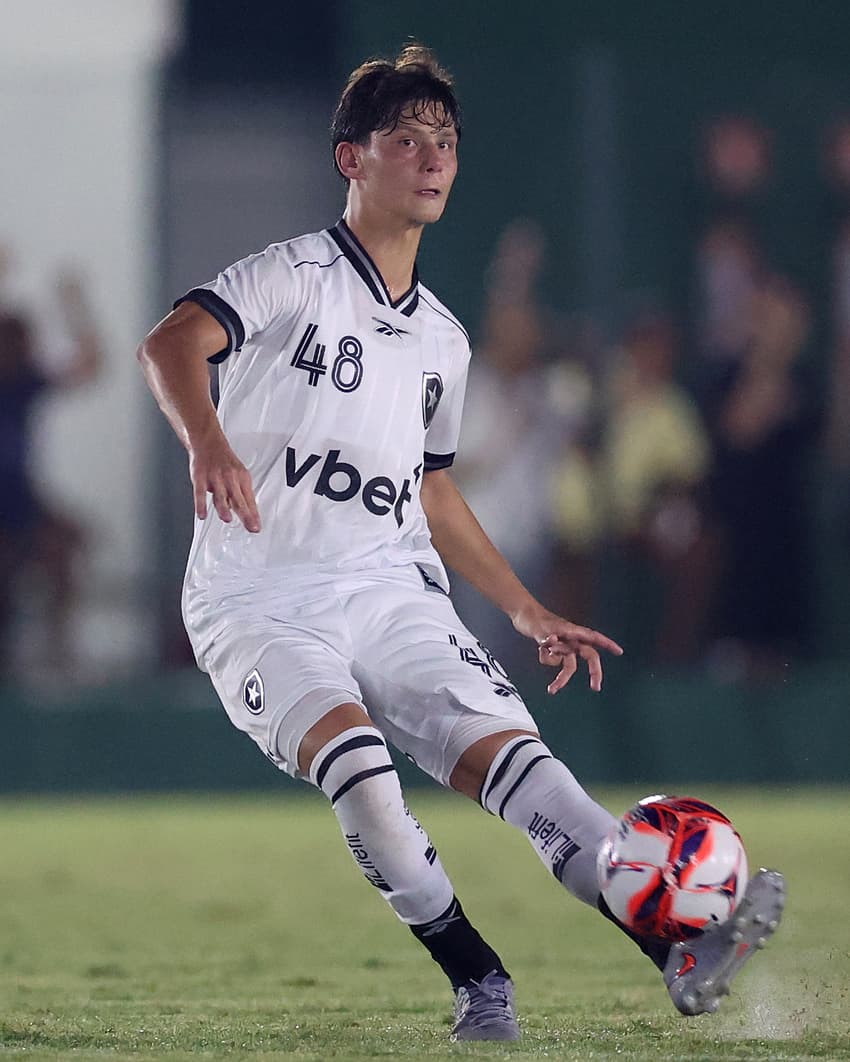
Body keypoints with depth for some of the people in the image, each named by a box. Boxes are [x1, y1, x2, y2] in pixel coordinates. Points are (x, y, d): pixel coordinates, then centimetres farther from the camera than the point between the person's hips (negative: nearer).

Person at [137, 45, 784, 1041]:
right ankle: (479, 981, -22)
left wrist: (527, 611, 27)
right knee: (352, 753, -32)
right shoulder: (295, 276, -3)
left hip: (391, 588, 5)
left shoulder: (443, 340, 19)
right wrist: (207, 441, -42)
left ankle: (678, 943, -34)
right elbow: (172, 341, -21)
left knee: (502, 746, -20)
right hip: (260, 601, -5)